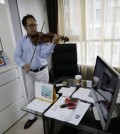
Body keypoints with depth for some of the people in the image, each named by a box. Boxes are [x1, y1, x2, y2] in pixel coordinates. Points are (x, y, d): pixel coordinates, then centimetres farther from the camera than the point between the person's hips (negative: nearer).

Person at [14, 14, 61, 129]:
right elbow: (16, 56, -1)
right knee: (30, 96, 14)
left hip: (42, 71, -2)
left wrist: (53, 43, -38)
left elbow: (45, 54, -22)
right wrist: (23, 65, -20)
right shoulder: (22, 41, 1)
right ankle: (32, 117, 36)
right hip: (29, 73, 3)